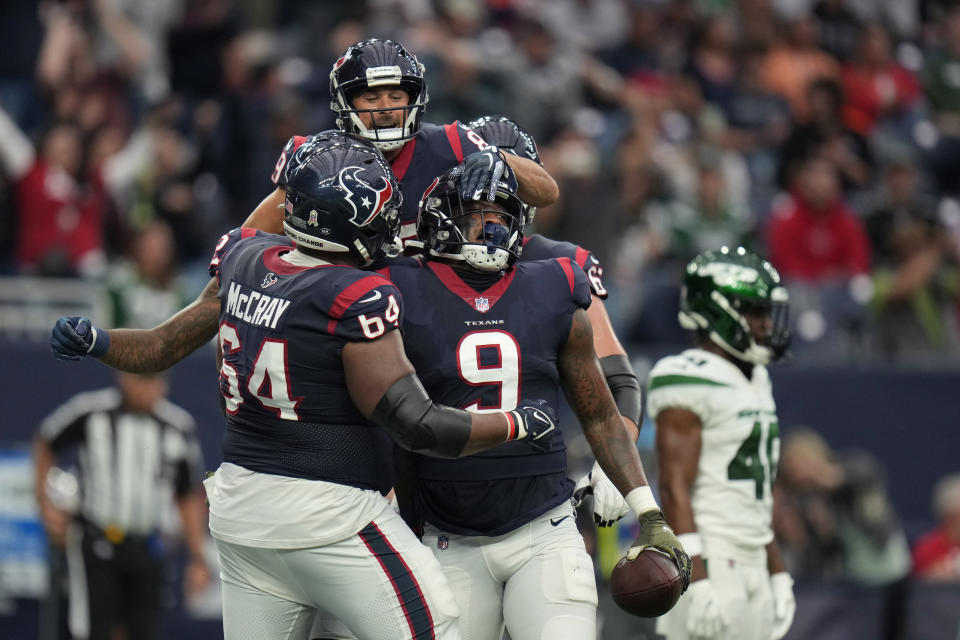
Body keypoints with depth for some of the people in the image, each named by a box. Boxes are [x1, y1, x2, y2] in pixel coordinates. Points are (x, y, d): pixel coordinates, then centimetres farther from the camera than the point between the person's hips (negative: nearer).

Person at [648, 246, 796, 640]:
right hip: (710, 563, -9)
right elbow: (675, 487, -18)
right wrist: (698, 583, -24)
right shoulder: (690, 381, -13)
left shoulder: (754, 381, 16)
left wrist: (778, 574, 22)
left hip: (751, 564, 9)